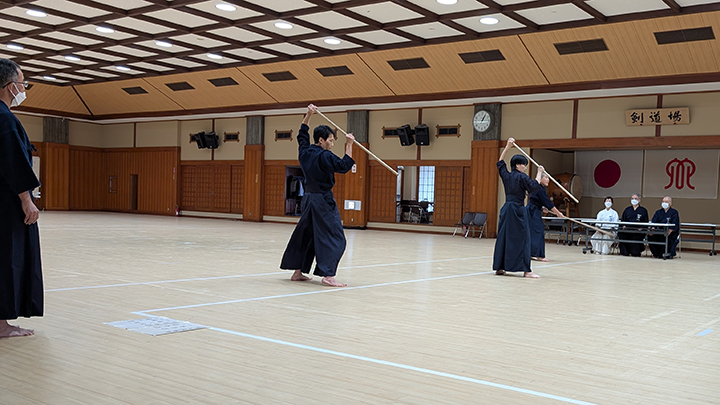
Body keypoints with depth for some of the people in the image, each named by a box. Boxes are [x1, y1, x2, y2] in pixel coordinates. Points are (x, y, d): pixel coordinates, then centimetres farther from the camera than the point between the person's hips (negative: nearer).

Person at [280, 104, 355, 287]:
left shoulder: (304, 152, 8)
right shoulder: (324, 156, -16)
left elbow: (302, 134, 25)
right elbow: (344, 166, -21)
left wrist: (308, 115, 23)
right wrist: (349, 146, -16)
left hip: (309, 199, 9)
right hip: (323, 201, -9)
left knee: (306, 235, 17)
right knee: (334, 238, -7)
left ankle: (297, 271, 21)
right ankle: (328, 275, -16)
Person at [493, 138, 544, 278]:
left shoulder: (506, 175, 10)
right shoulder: (522, 177, -9)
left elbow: (500, 163, 25)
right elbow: (535, 187, -15)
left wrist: (507, 147, 24)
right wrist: (539, 173, -3)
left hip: (506, 209, 7)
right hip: (518, 210, -7)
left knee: (503, 237, 10)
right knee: (522, 239, -6)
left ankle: (499, 267, 12)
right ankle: (526, 270, -7)